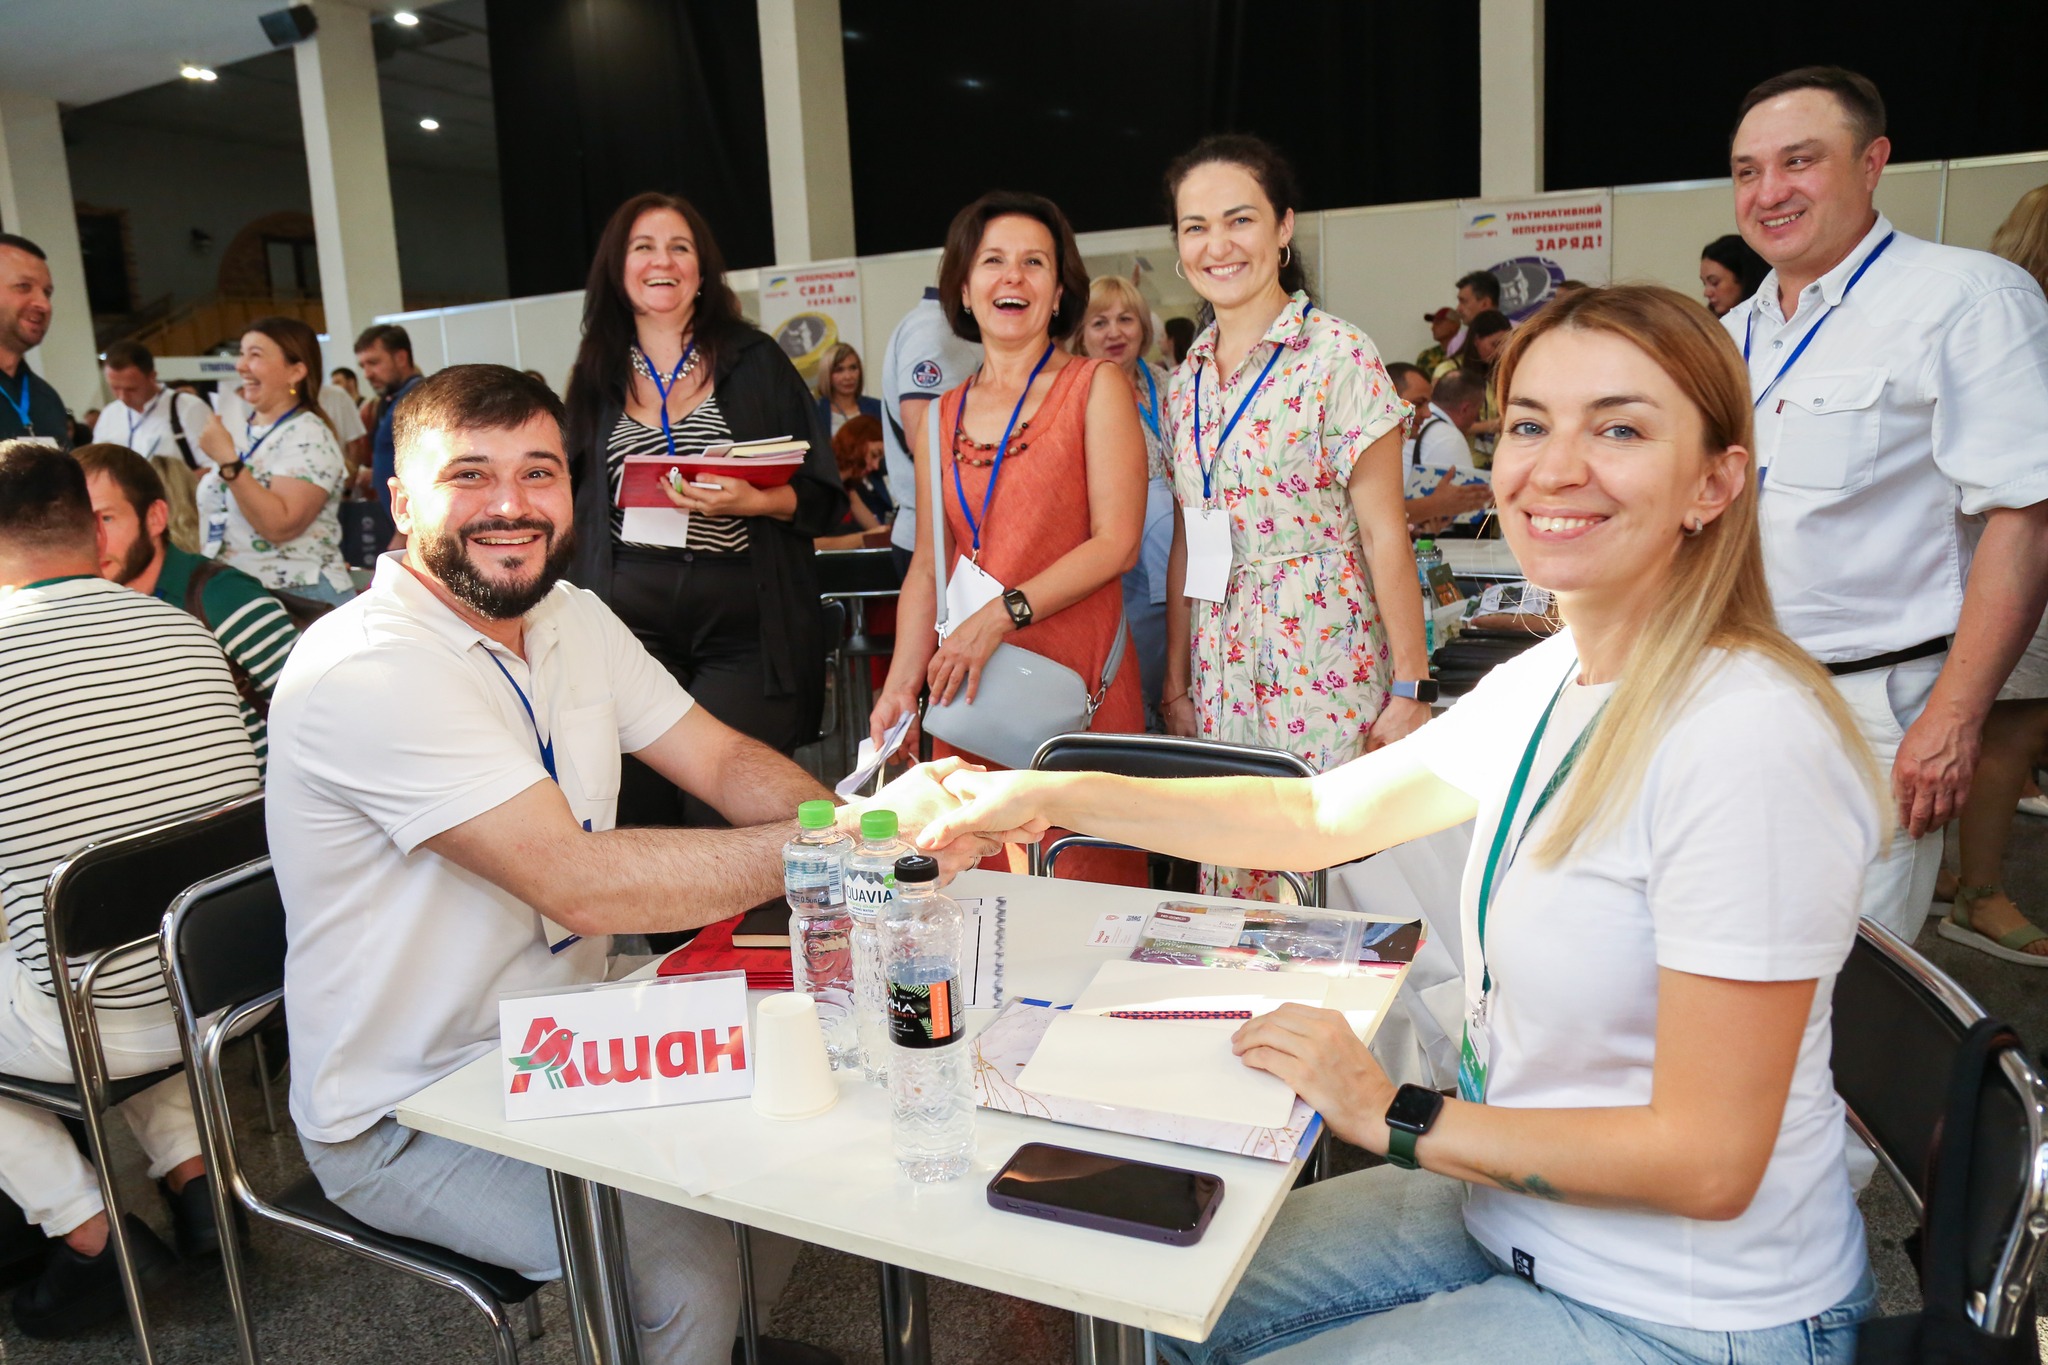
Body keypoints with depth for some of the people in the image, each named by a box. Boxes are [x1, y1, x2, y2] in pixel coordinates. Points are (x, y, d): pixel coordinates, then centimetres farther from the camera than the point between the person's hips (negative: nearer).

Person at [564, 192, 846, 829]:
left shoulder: (754, 360, 6)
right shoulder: (596, 375, 14)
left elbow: (822, 495, 3)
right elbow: (577, 505, 20)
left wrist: (754, 501, -16)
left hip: (744, 617, -3)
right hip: (631, 619, 3)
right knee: (646, 807, 3)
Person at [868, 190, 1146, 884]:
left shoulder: (1095, 386, 2)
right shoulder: (939, 417, 13)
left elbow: (1116, 542, -8)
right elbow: (926, 567, 14)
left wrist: (999, 615, -16)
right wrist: (900, 685, 2)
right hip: (966, 685, 4)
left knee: (1083, 893, 0)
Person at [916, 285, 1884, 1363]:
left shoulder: (1747, 739, -28)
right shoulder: (1548, 683, -2)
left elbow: (1708, 1160, -25)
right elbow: (1324, 812, 6)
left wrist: (1395, 1117, -17)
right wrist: (1051, 798, 1)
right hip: (1516, 1211, 7)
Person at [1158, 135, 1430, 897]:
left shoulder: (1338, 356, -8)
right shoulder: (1188, 377, 10)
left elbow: (1384, 534, -9)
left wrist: (1409, 689, -12)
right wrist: (1176, 681, 14)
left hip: (1322, 661, -5)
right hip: (1222, 673, 6)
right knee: (1233, 885, 10)